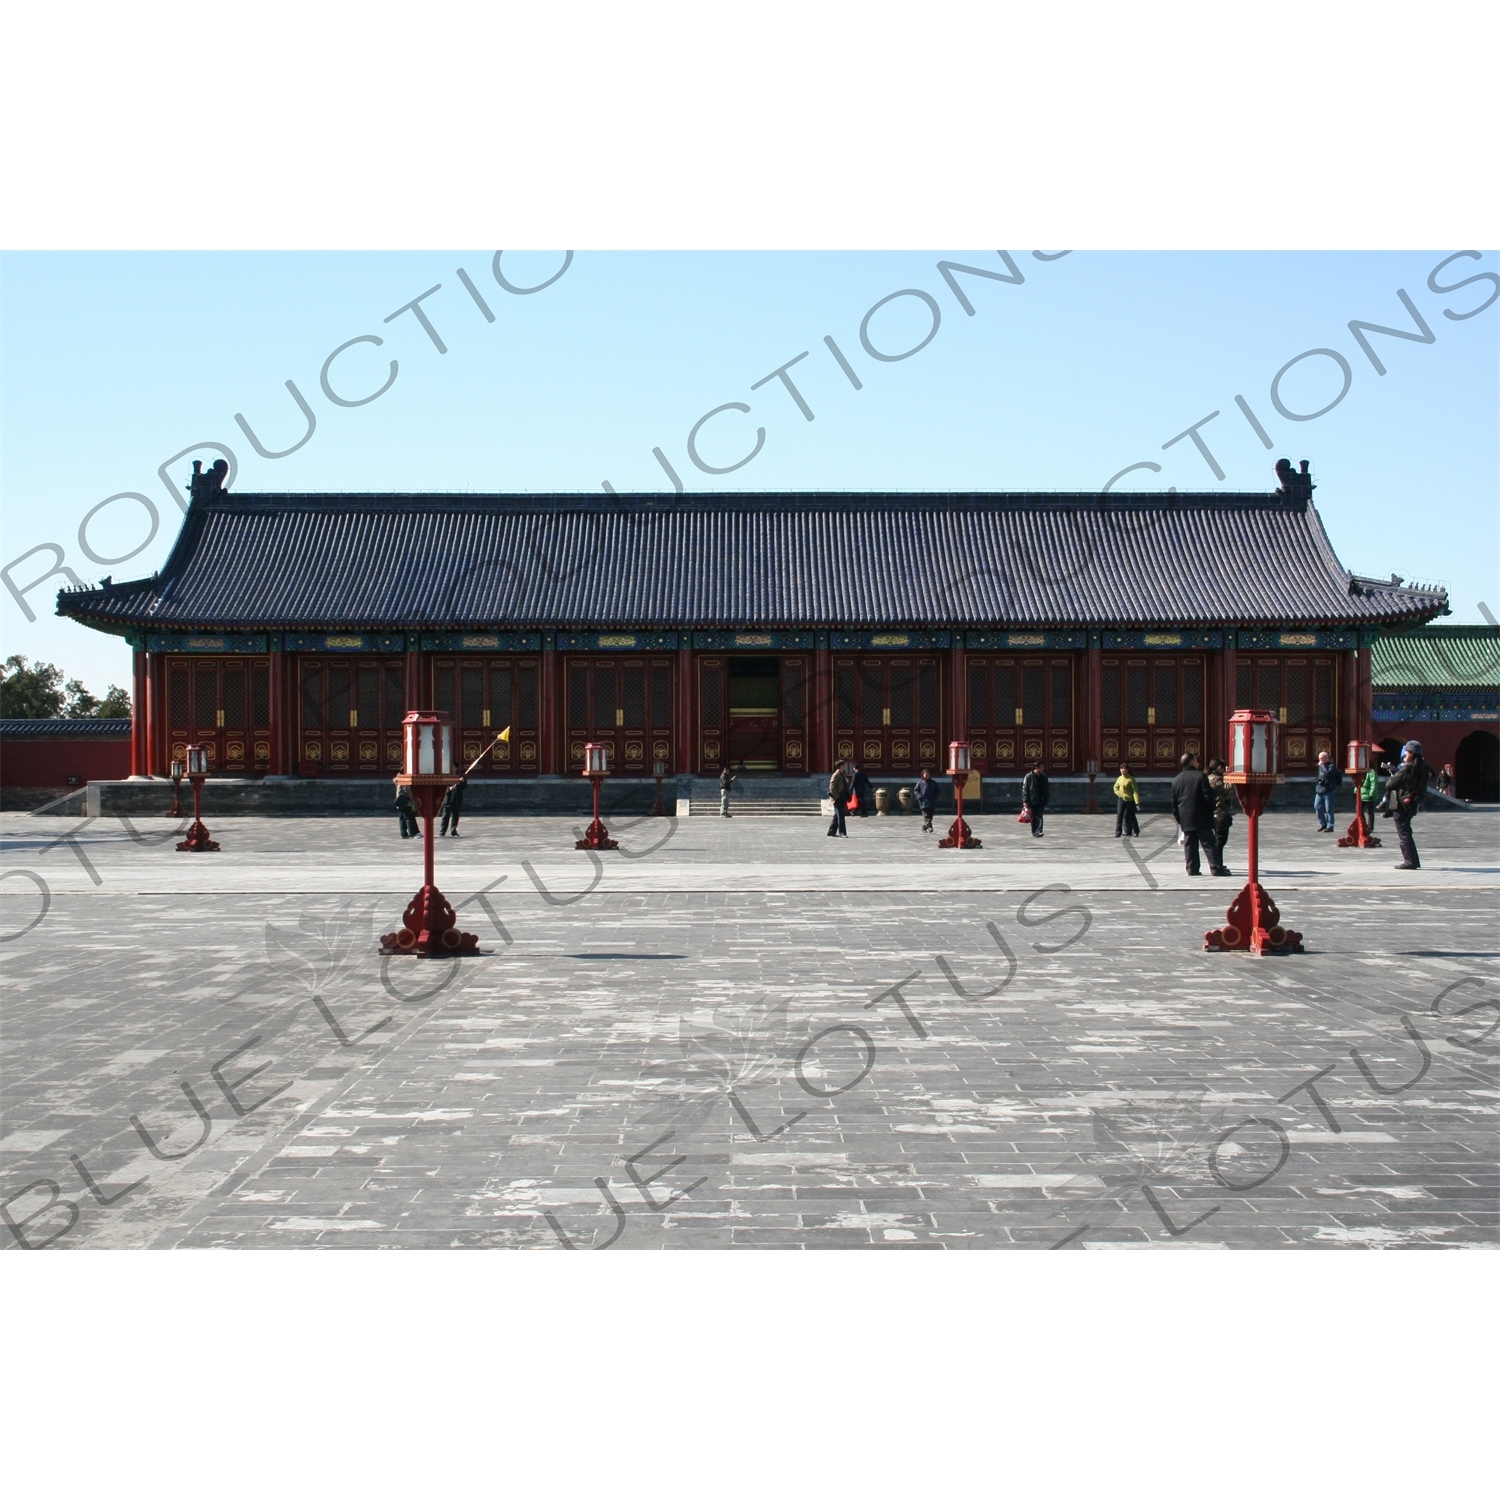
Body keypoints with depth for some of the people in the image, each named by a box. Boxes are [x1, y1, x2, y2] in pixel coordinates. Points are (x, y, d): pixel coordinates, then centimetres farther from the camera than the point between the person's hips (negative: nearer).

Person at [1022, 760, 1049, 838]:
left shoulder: (1044, 777, 7)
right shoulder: (1029, 776, -6)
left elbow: (1046, 789, 15)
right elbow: (1024, 789, -7)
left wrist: (1046, 799, 10)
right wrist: (1025, 801, -12)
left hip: (1041, 801, 2)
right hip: (1032, 801, -2)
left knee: (1039, 816, -8)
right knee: (1033, 817, 7)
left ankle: (1038, 832, -14)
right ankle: (1034, 832, 17)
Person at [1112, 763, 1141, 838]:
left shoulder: (1131, 779, -13)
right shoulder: (1119, 778, 4)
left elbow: (1135, 791, -15)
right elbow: (1116, 787, 18)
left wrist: (1137, 803, -21)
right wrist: (1119, 794, -2)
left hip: (1130, 801, -4)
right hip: (1121, 800, 4)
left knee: (1131, 817, 7)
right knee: (1119, 815, -4)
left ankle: (1136, 831, 25)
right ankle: (1118, 832, -2)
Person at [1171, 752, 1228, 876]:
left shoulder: (1176, 780, 8)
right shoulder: (1200, 776, -8)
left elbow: (1174, 802, 10)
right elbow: (1208, 796, -11)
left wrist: (1178, 818, 17)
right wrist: (1211, 810, 4)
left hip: (1185, 819, 5)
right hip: (1202, 818, -4)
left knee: (1189, 846, 7)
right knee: (1209, 844, -3)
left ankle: (1192, 869, 5)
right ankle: (1217, 868, -5)